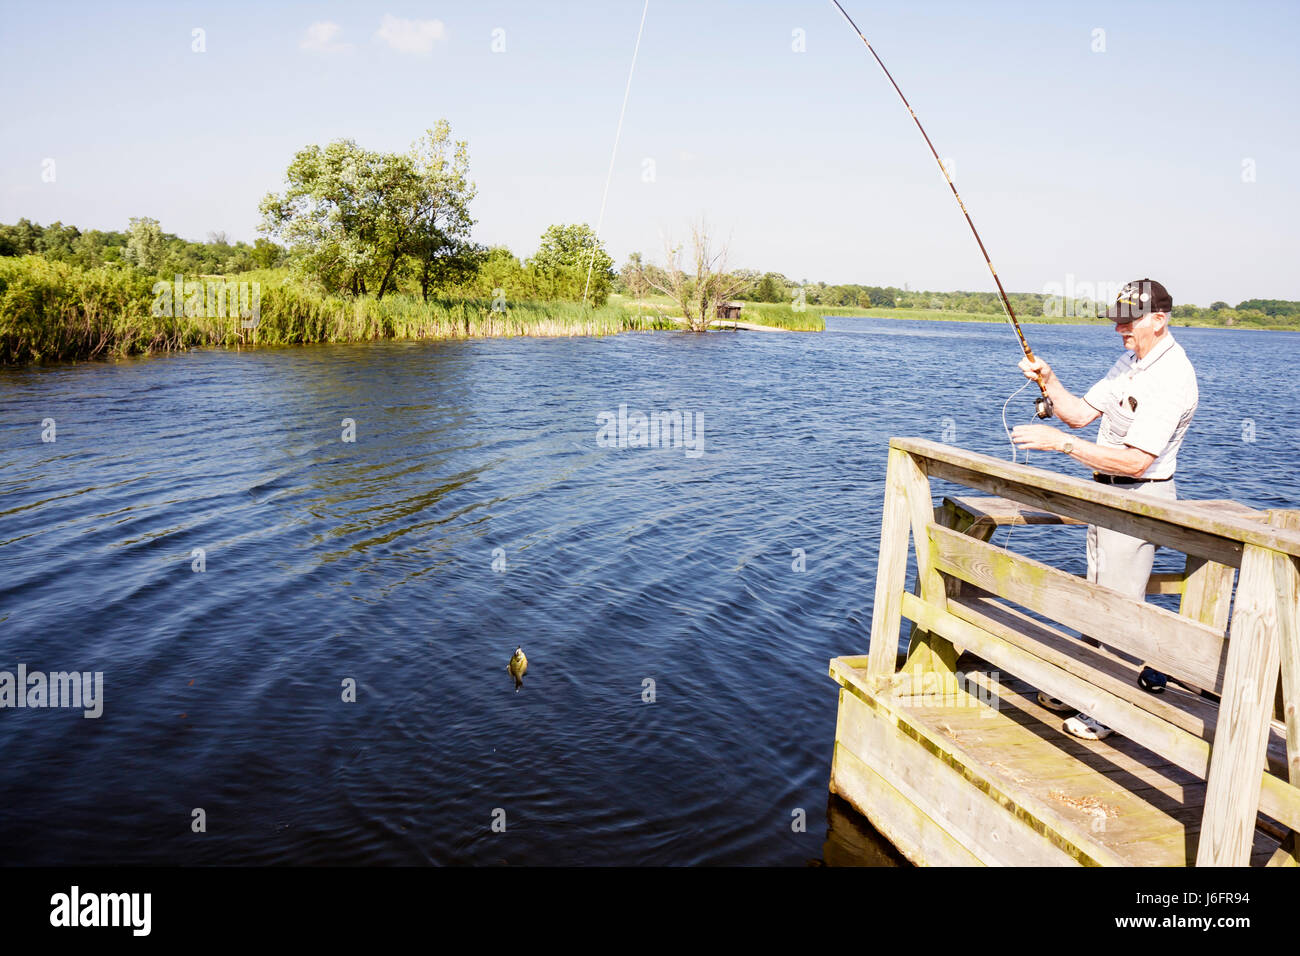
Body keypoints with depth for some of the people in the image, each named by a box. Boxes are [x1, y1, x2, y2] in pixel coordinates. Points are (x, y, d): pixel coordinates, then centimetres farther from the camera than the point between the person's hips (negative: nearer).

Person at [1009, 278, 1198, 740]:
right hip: (1109, 494, 10)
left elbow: (1136, 460, -29)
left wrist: (1060, 441, -30)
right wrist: (1049, 381, -7)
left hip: (1140, 498, -9)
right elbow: (1080, 413, 10)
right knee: (1100, 596, 18)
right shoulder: (1132, 361, 9)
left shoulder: (1172, 377, -22)